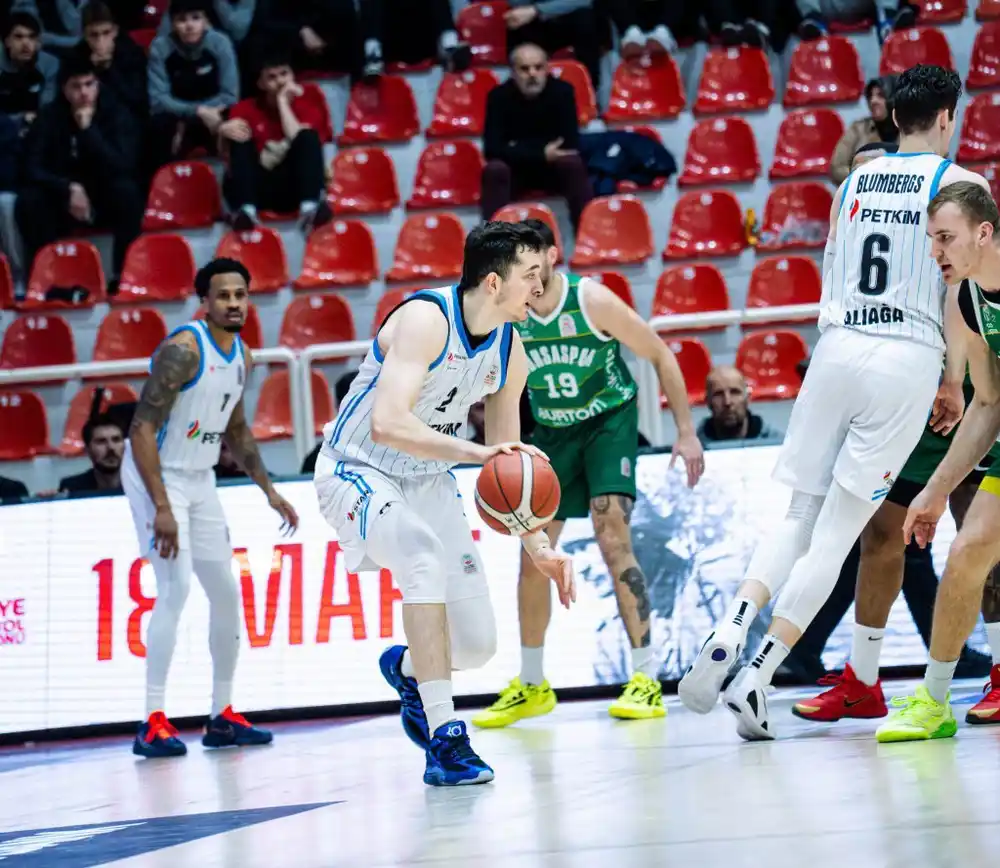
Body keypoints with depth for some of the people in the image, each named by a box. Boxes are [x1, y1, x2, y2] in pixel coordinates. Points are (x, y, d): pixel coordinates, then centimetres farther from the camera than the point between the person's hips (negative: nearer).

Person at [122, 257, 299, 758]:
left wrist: (270, 492, 17)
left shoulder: (241, 355, 5)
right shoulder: (183, 350, -21)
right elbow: (142, 429, -25)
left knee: (226, 593, 10)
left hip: (200, 479, 9)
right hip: (156, 475, -9)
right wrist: (161, 508, -30)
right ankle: (153, 724, -16)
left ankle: (223, 717, 22)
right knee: (176, 587, -19)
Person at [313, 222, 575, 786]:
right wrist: (475, 452, -46)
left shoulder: (510, 352, -4)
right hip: (358, 472, -7)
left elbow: (507, 461, 7)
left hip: (428, 480, 7)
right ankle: (444, 739, -31)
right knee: (424, 555, -37)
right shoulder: (427, 318, -26)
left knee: (478, 643, 0)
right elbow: (387, 424, -39)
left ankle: (406, 668, 37)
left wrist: (538, 546, -1)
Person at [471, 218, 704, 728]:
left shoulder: (591, 301, -23)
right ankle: (531, 686, 21)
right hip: (551, 431, 5)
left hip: (610, 421, -4)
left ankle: (647, 679, -17)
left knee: (612, 536, -21)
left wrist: (685, 431, -13)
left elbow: (660, 356, -12)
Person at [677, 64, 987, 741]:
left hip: (838, 349, 4)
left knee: (800, 517, 12)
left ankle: (733, 628, -12)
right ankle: (759, 676, -8)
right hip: (908, 359, -4)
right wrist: (955, 383, 3)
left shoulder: (854, 182, 16)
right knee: (837, 533, -2)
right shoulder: (961, 182, 2)